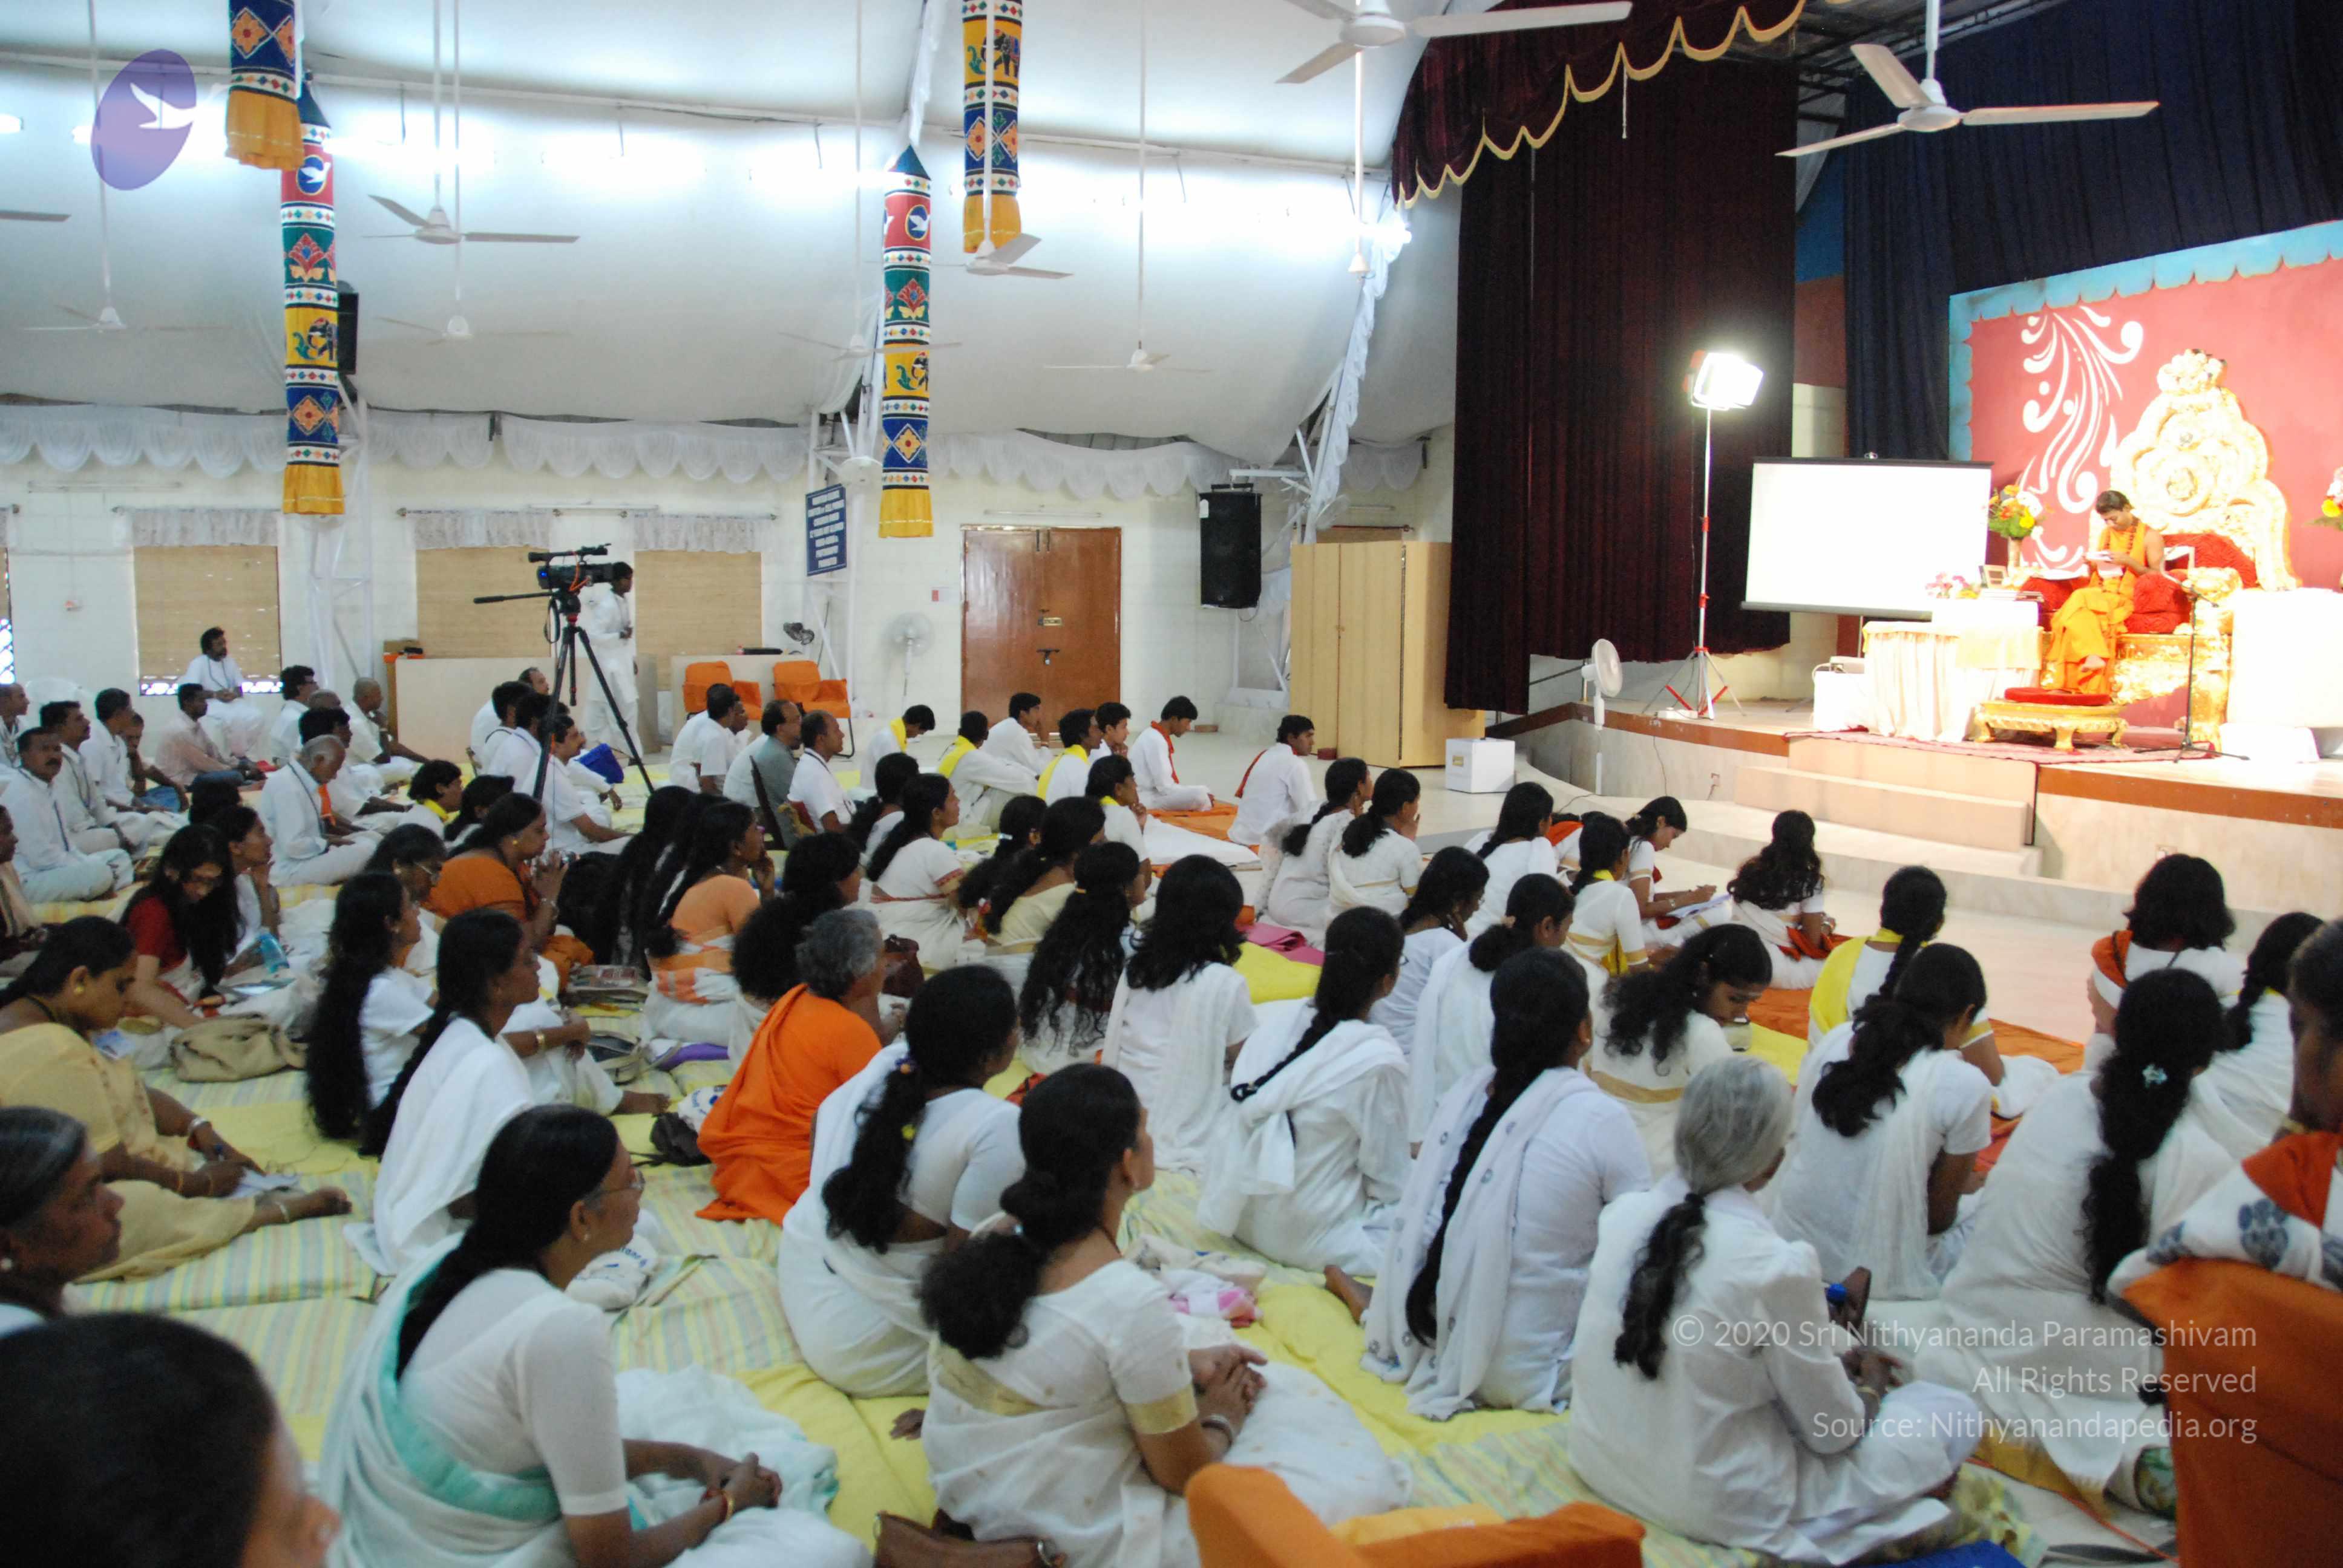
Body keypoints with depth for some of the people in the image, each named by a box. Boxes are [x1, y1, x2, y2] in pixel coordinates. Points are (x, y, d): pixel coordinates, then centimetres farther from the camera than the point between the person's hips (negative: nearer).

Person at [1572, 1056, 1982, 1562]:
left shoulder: (1622, 1214, -7)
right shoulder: (1778, 1266, -24)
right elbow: (1832, 1430, -11)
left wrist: (1834, 1361, 16)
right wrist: (1873, 1386, 11)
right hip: (1715, 1505, -6)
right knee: (1954, 1415, 7)